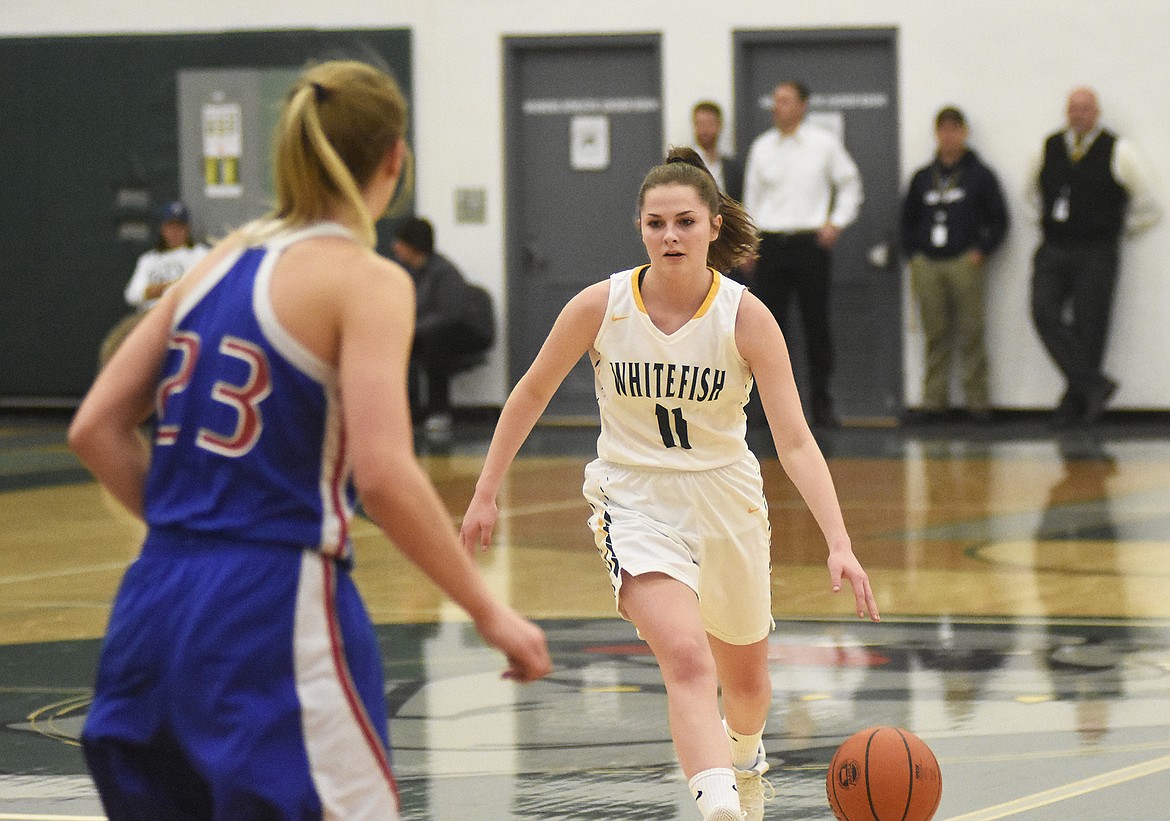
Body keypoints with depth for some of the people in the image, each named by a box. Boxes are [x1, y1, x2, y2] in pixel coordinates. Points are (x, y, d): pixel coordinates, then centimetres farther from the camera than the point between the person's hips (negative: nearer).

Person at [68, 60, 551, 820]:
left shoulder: (221, 263, 13)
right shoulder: (365, 279, -7)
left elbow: (96, 429, 12)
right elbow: (383, 473, -18)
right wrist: (490, 613, -11)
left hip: (156, 607, 7)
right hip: (273, 614, -7)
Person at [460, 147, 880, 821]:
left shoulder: (747, 317, -15)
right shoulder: (601, 306, -14)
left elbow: (795, 442, -19)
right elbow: (533, 393, 3)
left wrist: (841, 545, -30)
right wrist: (487, 493, 5)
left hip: (728, 500, 2)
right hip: (636, 504, -2)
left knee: (746, 677, 20)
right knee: (686, 658, -27)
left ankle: (745, 757, 54)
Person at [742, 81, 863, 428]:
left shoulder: (824, 144, 3)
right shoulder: (761, 147, 10)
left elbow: (850, 184, 10)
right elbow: (752, 195, 14)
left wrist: (837, 222, -1)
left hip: (810, 243, -2)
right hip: (770, 243, 2)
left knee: (817, 325, -1)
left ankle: (822, 403, 4)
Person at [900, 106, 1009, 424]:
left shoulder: (980, 175, 6)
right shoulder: (923, 177, 16)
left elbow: (998, 219, 4)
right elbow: (908, 218, 21)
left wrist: (981, 251, -6)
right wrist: (912, 254, 8)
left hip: (965, 263, -3)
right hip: (926, 265, 3)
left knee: (971, 334, -5)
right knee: (935, 335, 3)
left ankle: (977, 399, -2)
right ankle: (933, 400, 5)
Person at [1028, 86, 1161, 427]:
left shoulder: (1118, 152, -5)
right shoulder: (1049, 148, 7)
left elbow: (1148, 207, 0)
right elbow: (1034, 189, 28)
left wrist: (1116, 229, 6)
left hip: (1095, 255, -4)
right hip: (1052, 252, 4)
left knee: (1087, 330, -1)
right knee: (1044, 313, -14)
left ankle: (1075, 405, 9)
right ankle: (1093, 384, -11)